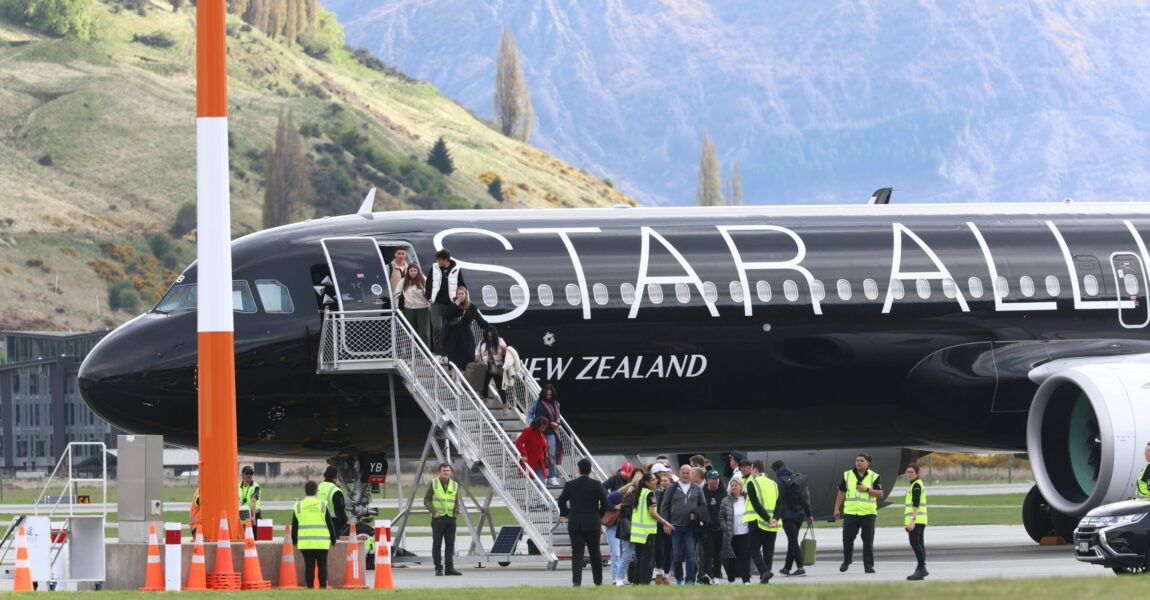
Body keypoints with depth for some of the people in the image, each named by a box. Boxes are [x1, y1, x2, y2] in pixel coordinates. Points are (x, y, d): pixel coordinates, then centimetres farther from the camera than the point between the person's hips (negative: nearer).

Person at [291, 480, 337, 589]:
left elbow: (294, 526, 8)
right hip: (321, 542, -1)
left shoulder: (298, 506, 4)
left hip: (305, 542, 1)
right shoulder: (322, 505, -1)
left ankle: (310, 588, 1)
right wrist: (333, 539, 12)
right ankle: (323, 586, -4)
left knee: (309, 566, 4)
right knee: (322, 565, 4)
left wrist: (294, 540, 19)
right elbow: (330, 524, 3)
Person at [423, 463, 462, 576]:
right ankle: (438, 568, 4)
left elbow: (457, 502, 15)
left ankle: (449, 568, -2)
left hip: (450, 519, 3)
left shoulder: (454, 485, 11)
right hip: (438, 518, -3)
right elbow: (426, 500, 0)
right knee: (437, 544, -2)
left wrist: (456, 512, -3)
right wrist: (434, 511, -12)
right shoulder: (433, 483, 1)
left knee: (450, 544, -1)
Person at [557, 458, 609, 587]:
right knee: (595, 553, 13)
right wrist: (600, 515, 10)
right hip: (593, 524, 0)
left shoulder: (570, 485, -2)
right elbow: (605, 502, -6)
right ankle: (598, 580, 21)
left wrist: (566, 513, 17)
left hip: (575, 524, 0)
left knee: (577, 554, -2)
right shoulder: (596, 485, -6)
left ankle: (576, 581, -16)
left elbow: (561, 501, 2)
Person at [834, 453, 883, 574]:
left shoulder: (874, 477, 4)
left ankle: (869, 565, 5)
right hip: (850, 513, 1)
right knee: (847, 538, -3)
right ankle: (846, 561, 15)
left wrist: (867, 489, -15)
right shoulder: (847, 475, 10)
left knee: (868, 541, -1)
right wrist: (837, 509, 10)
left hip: (868, 513, -1)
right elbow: (841, 493, 13)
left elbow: (880, 494, -1)